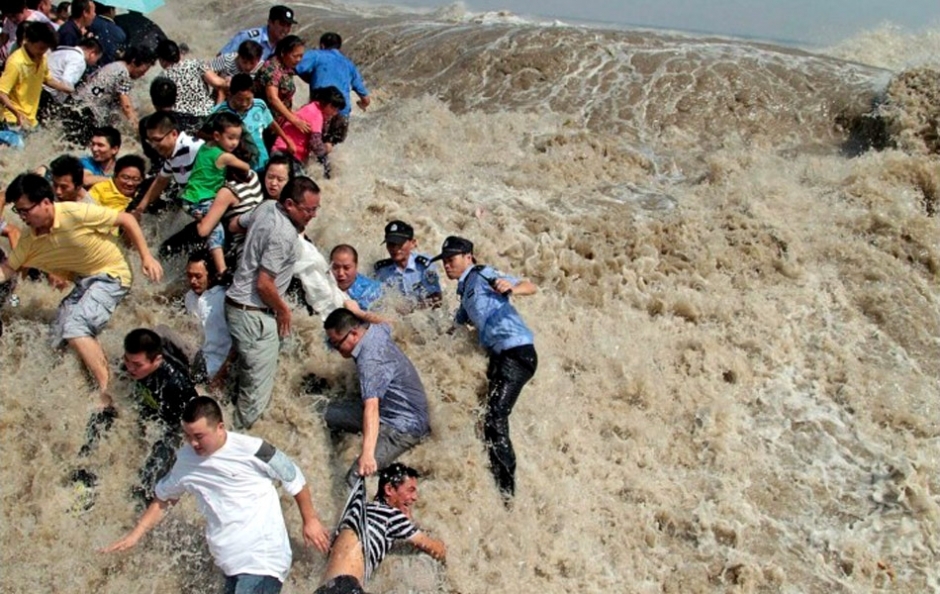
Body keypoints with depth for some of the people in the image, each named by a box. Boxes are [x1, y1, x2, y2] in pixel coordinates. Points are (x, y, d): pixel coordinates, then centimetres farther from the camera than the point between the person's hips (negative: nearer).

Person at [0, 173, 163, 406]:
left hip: (111, 274, -9)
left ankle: (108, 390, -19)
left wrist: (146, 257, -20)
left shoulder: (76, 213, -25)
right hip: (81, 282, 9)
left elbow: (126, 219, -18)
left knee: (75, 328, -26)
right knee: (60, 341, 7)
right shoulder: (30, 239, -4)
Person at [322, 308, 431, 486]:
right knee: (329, 413, 7)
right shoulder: (375, 329, -2)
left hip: (405, 425, -11)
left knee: (357, 476, -27)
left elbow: (372, 408, -44)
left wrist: (367, 453, -54)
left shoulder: (370, 360, -31)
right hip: (390, 410, 11)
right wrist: (354, 312, 41)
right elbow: (386, 324, 26)